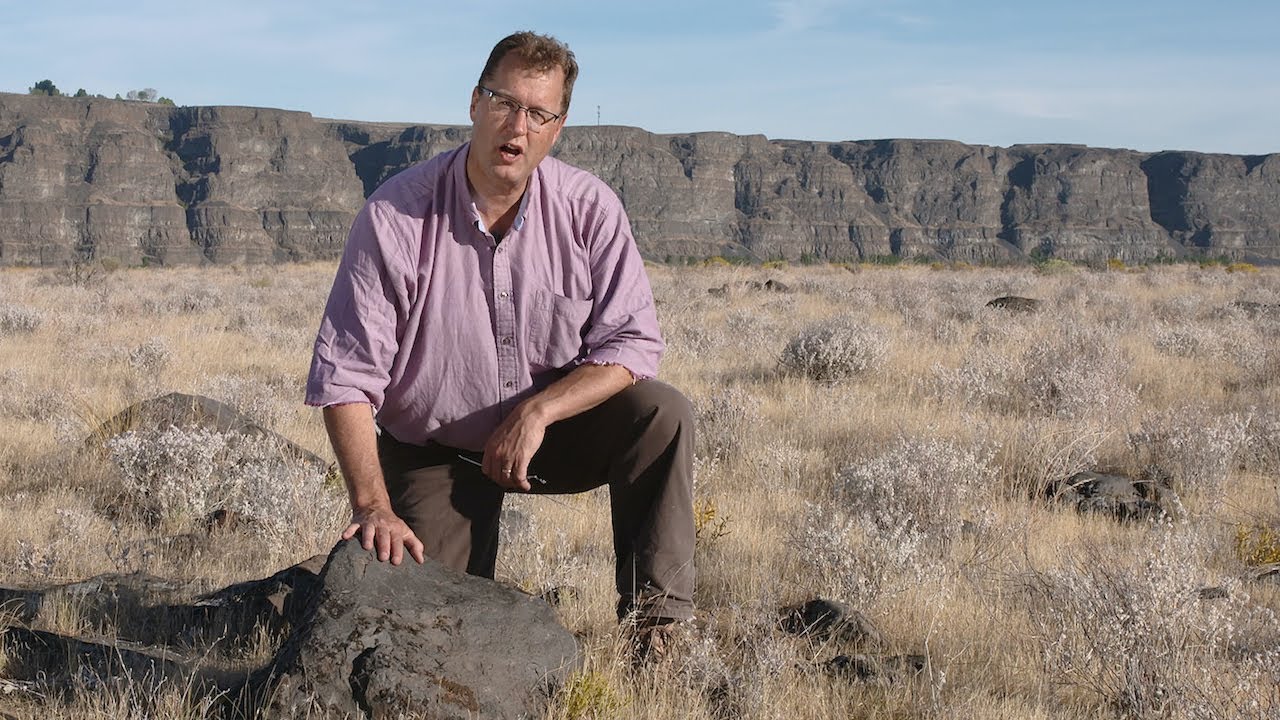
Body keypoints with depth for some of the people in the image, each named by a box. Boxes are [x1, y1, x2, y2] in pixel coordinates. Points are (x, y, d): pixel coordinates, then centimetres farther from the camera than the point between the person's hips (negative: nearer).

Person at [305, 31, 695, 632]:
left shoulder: (589, 209, -13)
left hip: (555, 429, 2)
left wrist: (537, 412, -28)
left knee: (661, 413, -24)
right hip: (434, 452, -1)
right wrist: (372, 505, -30)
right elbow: (344, 378, -19)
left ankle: (656, 617, -15)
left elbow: (633, 343, -13)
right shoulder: (395, 216, -19)